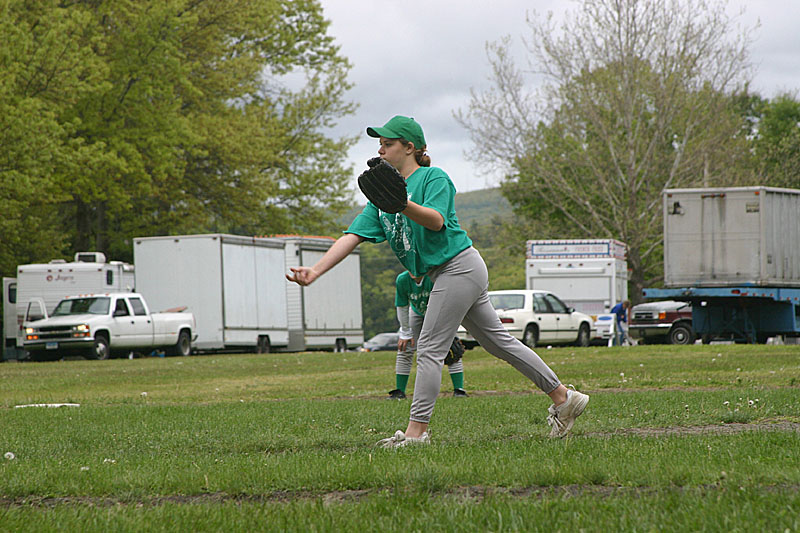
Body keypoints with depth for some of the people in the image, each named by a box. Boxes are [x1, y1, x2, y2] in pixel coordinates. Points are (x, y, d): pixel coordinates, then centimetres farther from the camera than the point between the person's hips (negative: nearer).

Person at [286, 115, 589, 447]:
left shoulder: (433, 177, -7)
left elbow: (436, 221, -25)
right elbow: (352, 236, 5)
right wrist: (316, 270, -7)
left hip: (460, 266, -9)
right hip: (443, 275, 9)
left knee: (430, 348, -10)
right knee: (499, 342, 12)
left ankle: (417, 430, -9)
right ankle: (562, 398, 18)